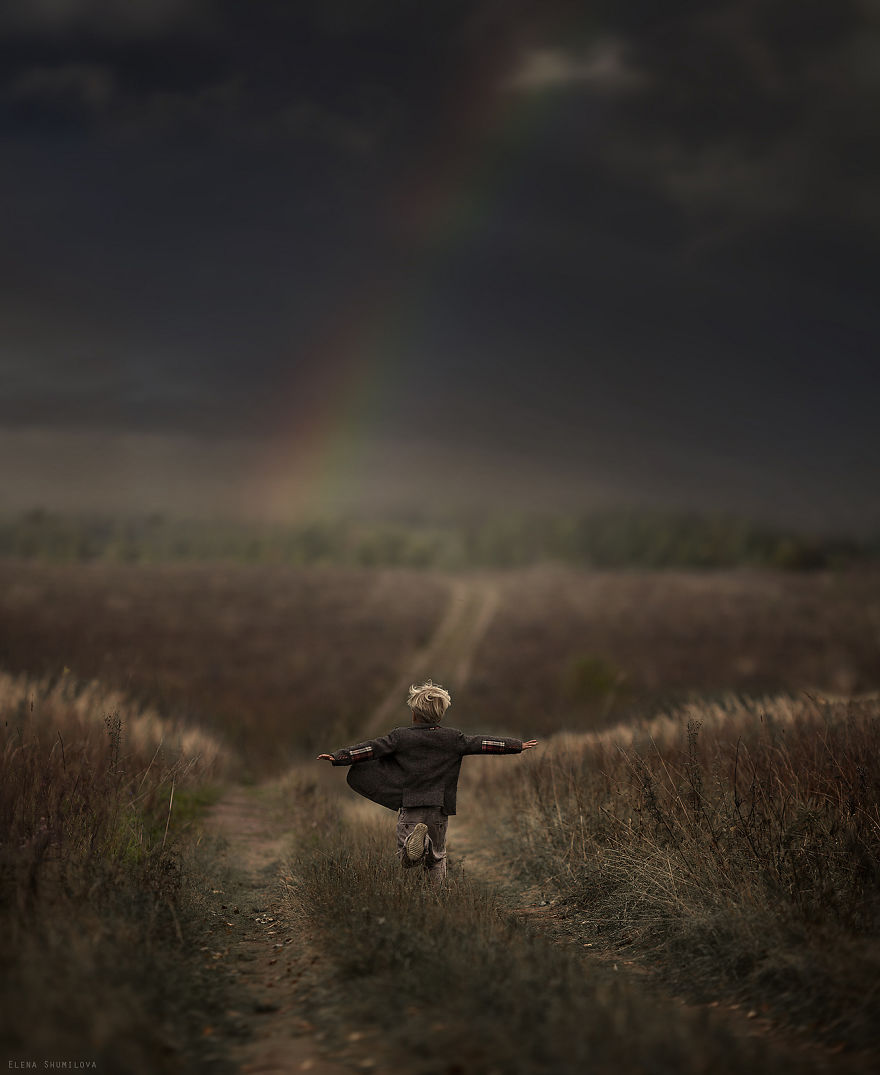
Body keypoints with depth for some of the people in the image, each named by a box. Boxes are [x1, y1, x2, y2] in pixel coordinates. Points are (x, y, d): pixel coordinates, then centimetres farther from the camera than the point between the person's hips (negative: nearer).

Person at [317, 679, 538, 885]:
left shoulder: (400, 737, -1)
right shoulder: (453, 738, 3)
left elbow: (371, 749, -4)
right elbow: (481, 744, 6)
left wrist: (338, 757, -1)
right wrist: (517, 746, 14)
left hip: (410, 807, -2)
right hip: (439, 808, 2)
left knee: (406, 860, -2)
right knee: (437, 858, 17)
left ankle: (415, 838, -32)